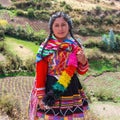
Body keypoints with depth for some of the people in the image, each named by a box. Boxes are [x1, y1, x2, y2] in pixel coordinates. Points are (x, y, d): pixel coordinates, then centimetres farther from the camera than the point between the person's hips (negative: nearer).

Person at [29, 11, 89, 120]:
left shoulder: (76, 46, 0)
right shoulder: (45, 47, -9)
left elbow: (81, 71, 5)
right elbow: (40, 74, -7)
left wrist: (83, 62, -15)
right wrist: (40, 96, -9)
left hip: (70, 90, 3)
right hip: (51, 89, -3)